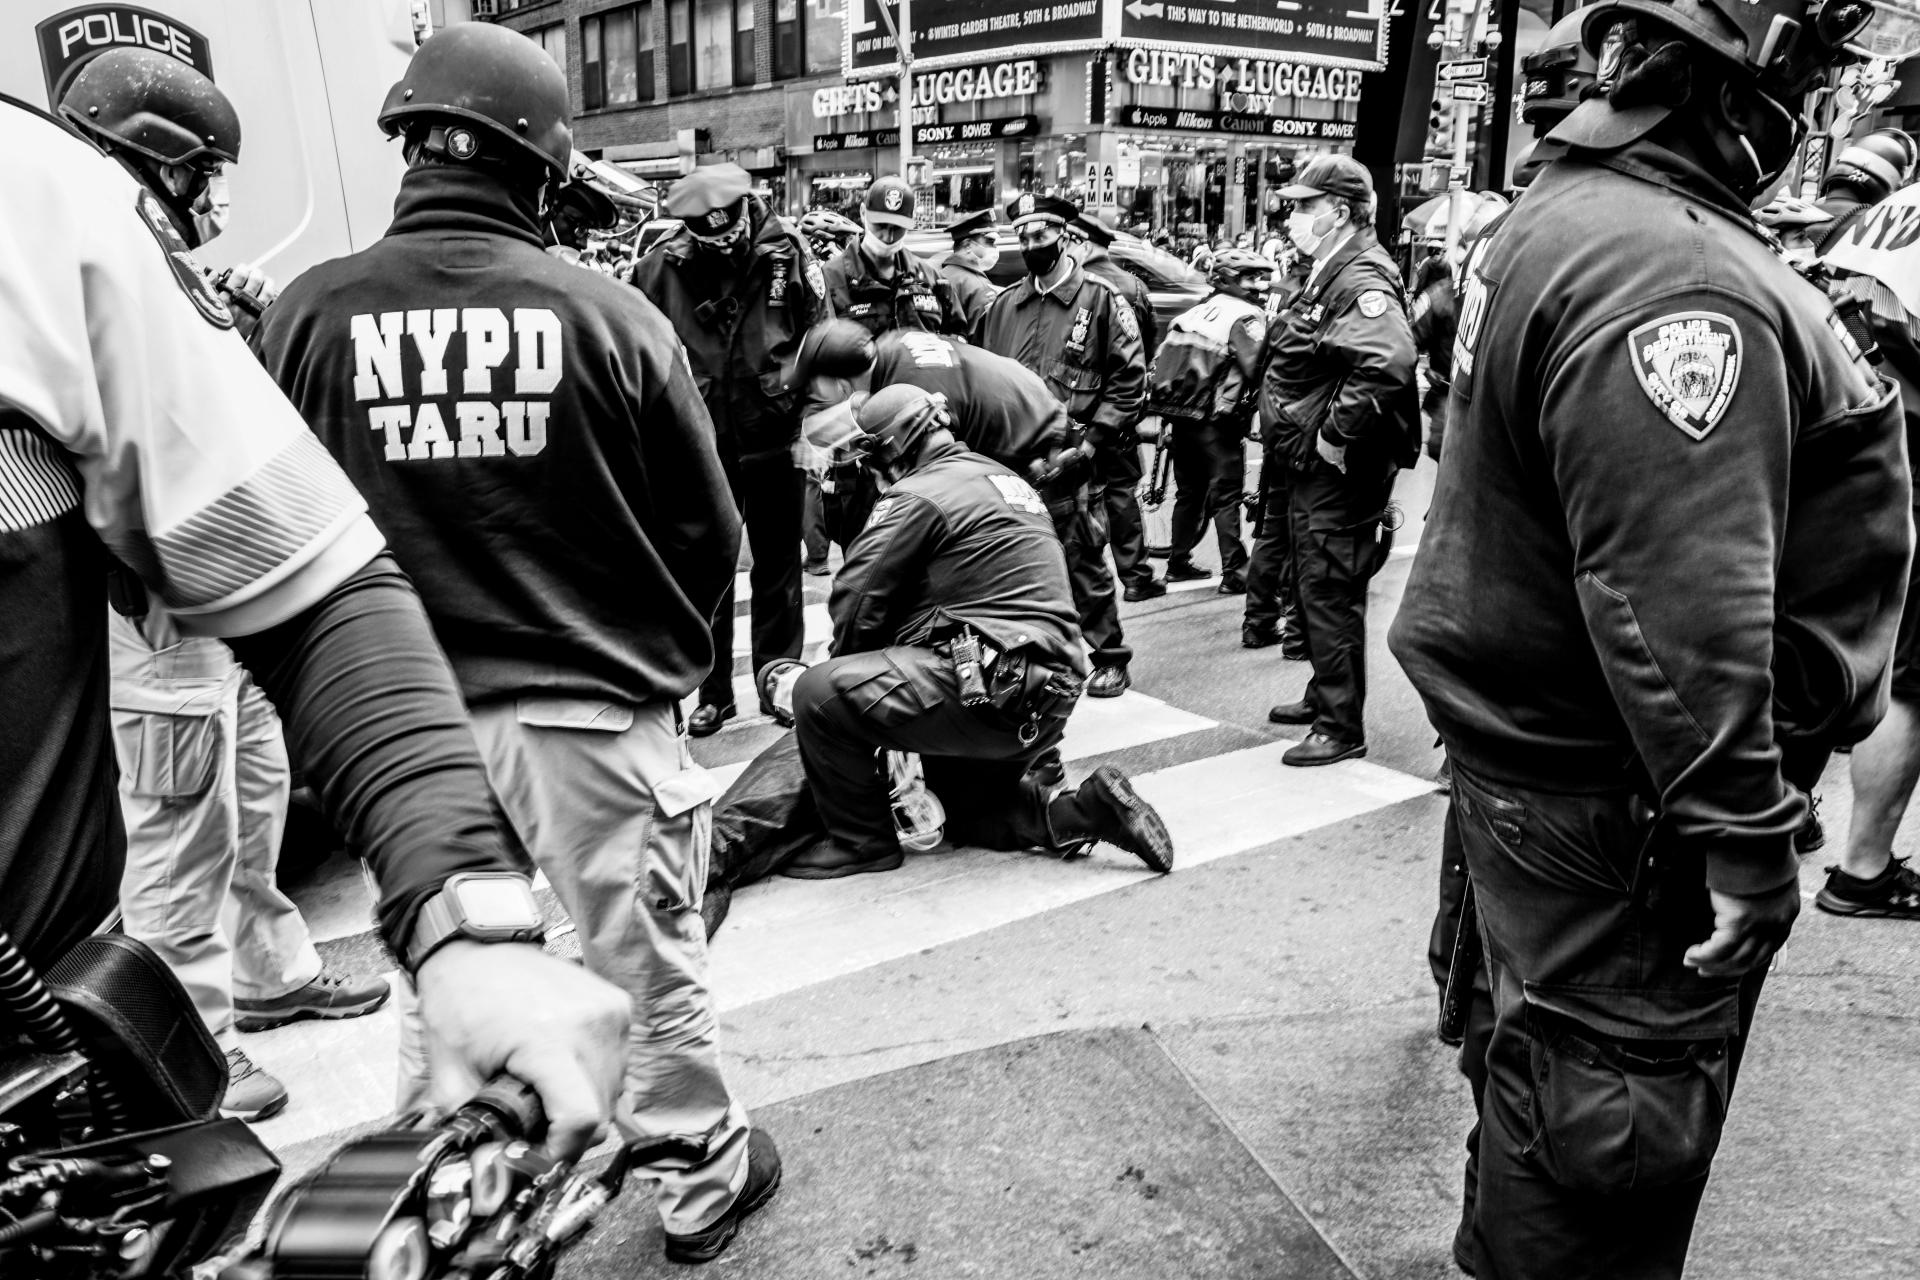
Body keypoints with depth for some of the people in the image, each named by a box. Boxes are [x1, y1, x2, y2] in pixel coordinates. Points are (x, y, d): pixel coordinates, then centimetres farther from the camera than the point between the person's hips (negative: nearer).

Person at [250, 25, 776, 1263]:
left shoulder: (308, 314, -6)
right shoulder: (608, 313, -11)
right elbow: (709, 530, -4)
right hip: (596, 710, -2)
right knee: (653, 967, 15)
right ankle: (703, 1181, 36)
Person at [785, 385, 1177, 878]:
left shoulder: (920, 495, -7)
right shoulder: (1005, 478, 21)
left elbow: (857, 598, -9)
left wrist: (851, 665, 12)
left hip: (995, 691, -10)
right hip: (1050, 695, 10)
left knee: (820, 693, -12)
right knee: (968, 812, 27)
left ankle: (862, 841, 2)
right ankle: (1080, 810, 7)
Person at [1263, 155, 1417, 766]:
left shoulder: (1362, 280, -19)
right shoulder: (1327, 274, 14)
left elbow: (1387, 363, -37)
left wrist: (1336, 434, -29)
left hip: (1340, 471, -11)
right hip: (1312, 465, 11)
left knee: (1330, 595, -3)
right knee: (1313, 588, 21)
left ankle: (1342, 727, 7)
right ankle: (1324, 695, 38)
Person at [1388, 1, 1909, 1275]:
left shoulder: (1566, 210, 10)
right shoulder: (1676, 279, -24)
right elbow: (1677, 598, -29)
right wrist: (1742, 825, -23)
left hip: (1527, 736, 11)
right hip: (1613, 798, -11)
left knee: (1554, 1052, 27)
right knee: (1617, 1093, 6)